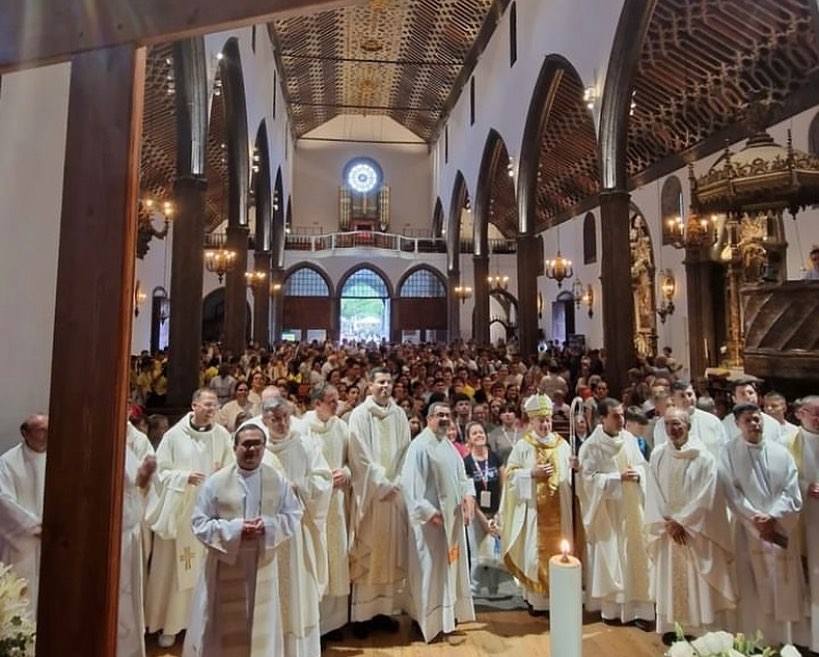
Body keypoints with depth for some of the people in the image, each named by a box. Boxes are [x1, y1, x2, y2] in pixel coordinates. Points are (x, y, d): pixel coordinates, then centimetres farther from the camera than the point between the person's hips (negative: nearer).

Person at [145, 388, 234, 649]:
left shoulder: (222, 435, -3)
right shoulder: (174, 435, -7)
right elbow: (162, 471, -4)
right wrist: (185, 477, -20)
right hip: (178, 510, -1)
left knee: (205, 568, 9)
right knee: (172, 568, 9)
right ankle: (169, 624, 26)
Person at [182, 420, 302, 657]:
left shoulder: (278, 480, -3)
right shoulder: (216, 481, -8)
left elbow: (294, 516, 1)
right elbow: (199, 522, -7)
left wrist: (269, 525, -17)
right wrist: (235, 529, -19)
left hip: (262, 565, 1)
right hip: (225, 565, -1)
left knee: (260, 625, 13)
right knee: (222, 626, 12)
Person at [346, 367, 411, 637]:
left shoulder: (399, 414, 7)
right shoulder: (360, 414, -6)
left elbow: (405, 452, 7)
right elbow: (361, 455, -11)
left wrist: (396, 483, -4)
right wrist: (382, 484, -12)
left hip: (395, 490, 4)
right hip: (369, 491, -4)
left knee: (391, 550, 10)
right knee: (367, 551, 2)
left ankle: (386, 609, 21)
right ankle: (363, 612, 13)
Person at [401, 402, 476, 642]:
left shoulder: (448, 445, 11)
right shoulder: (420, 445, -16)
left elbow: (461, 475, 14)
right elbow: (410, 483, -20)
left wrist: (468, 495, -5)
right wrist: (428, 512, -23)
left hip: (452, 516, 8)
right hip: (431, 518, -8)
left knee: (450, 566, 17)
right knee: (431, 569, 3)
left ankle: (447, 614, 32)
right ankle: (426, 620, 17)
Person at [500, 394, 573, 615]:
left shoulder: (562, 444, 6)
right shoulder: (522, 446, -3)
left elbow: (571, 474, 9)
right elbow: (511, 474, -5)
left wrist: (576, 468, -12)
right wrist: (532, 473, -18)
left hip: (558, 508, 3)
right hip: (533, 508, -3)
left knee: (557, 549, 8)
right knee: (535, 551, 2)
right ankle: (536, 598, 13)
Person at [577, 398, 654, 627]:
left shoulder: (630, 439, 1)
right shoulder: (592, 445, -12)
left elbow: (641, 464, 10)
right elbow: (589, 477, -13)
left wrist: (637, 474, -12)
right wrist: (618, 477, -21)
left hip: (630, 507, 4)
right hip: (607, 508, -4)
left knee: (634, 555, 8)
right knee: (609, 557, 4)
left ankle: (636, 607, 19)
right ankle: (611, 608, 18)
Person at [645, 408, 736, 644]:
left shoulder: (704, 456, -9)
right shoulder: (657, 455, 0)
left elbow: (706, 497, -12)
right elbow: (653, 494, 0)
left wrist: (682, 521, -13)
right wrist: (667, 523, -9)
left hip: (696, 531, -3)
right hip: (667, 530, 3)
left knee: (698, 583, 3)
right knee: (670, 580, 9)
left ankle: (699, 628, 16)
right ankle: (670, 627, 21)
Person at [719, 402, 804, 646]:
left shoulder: (780, 452, 2)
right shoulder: (730, 452, -5)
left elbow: (791, 492, -2)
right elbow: (732, 492, -7)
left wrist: (773, 517, -14)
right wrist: (756, 517, -16)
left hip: (781, 529, 2)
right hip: (749, 529, -2)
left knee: (782, 587, 8)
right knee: (754, 589, 2)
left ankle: (782, 641, 23)